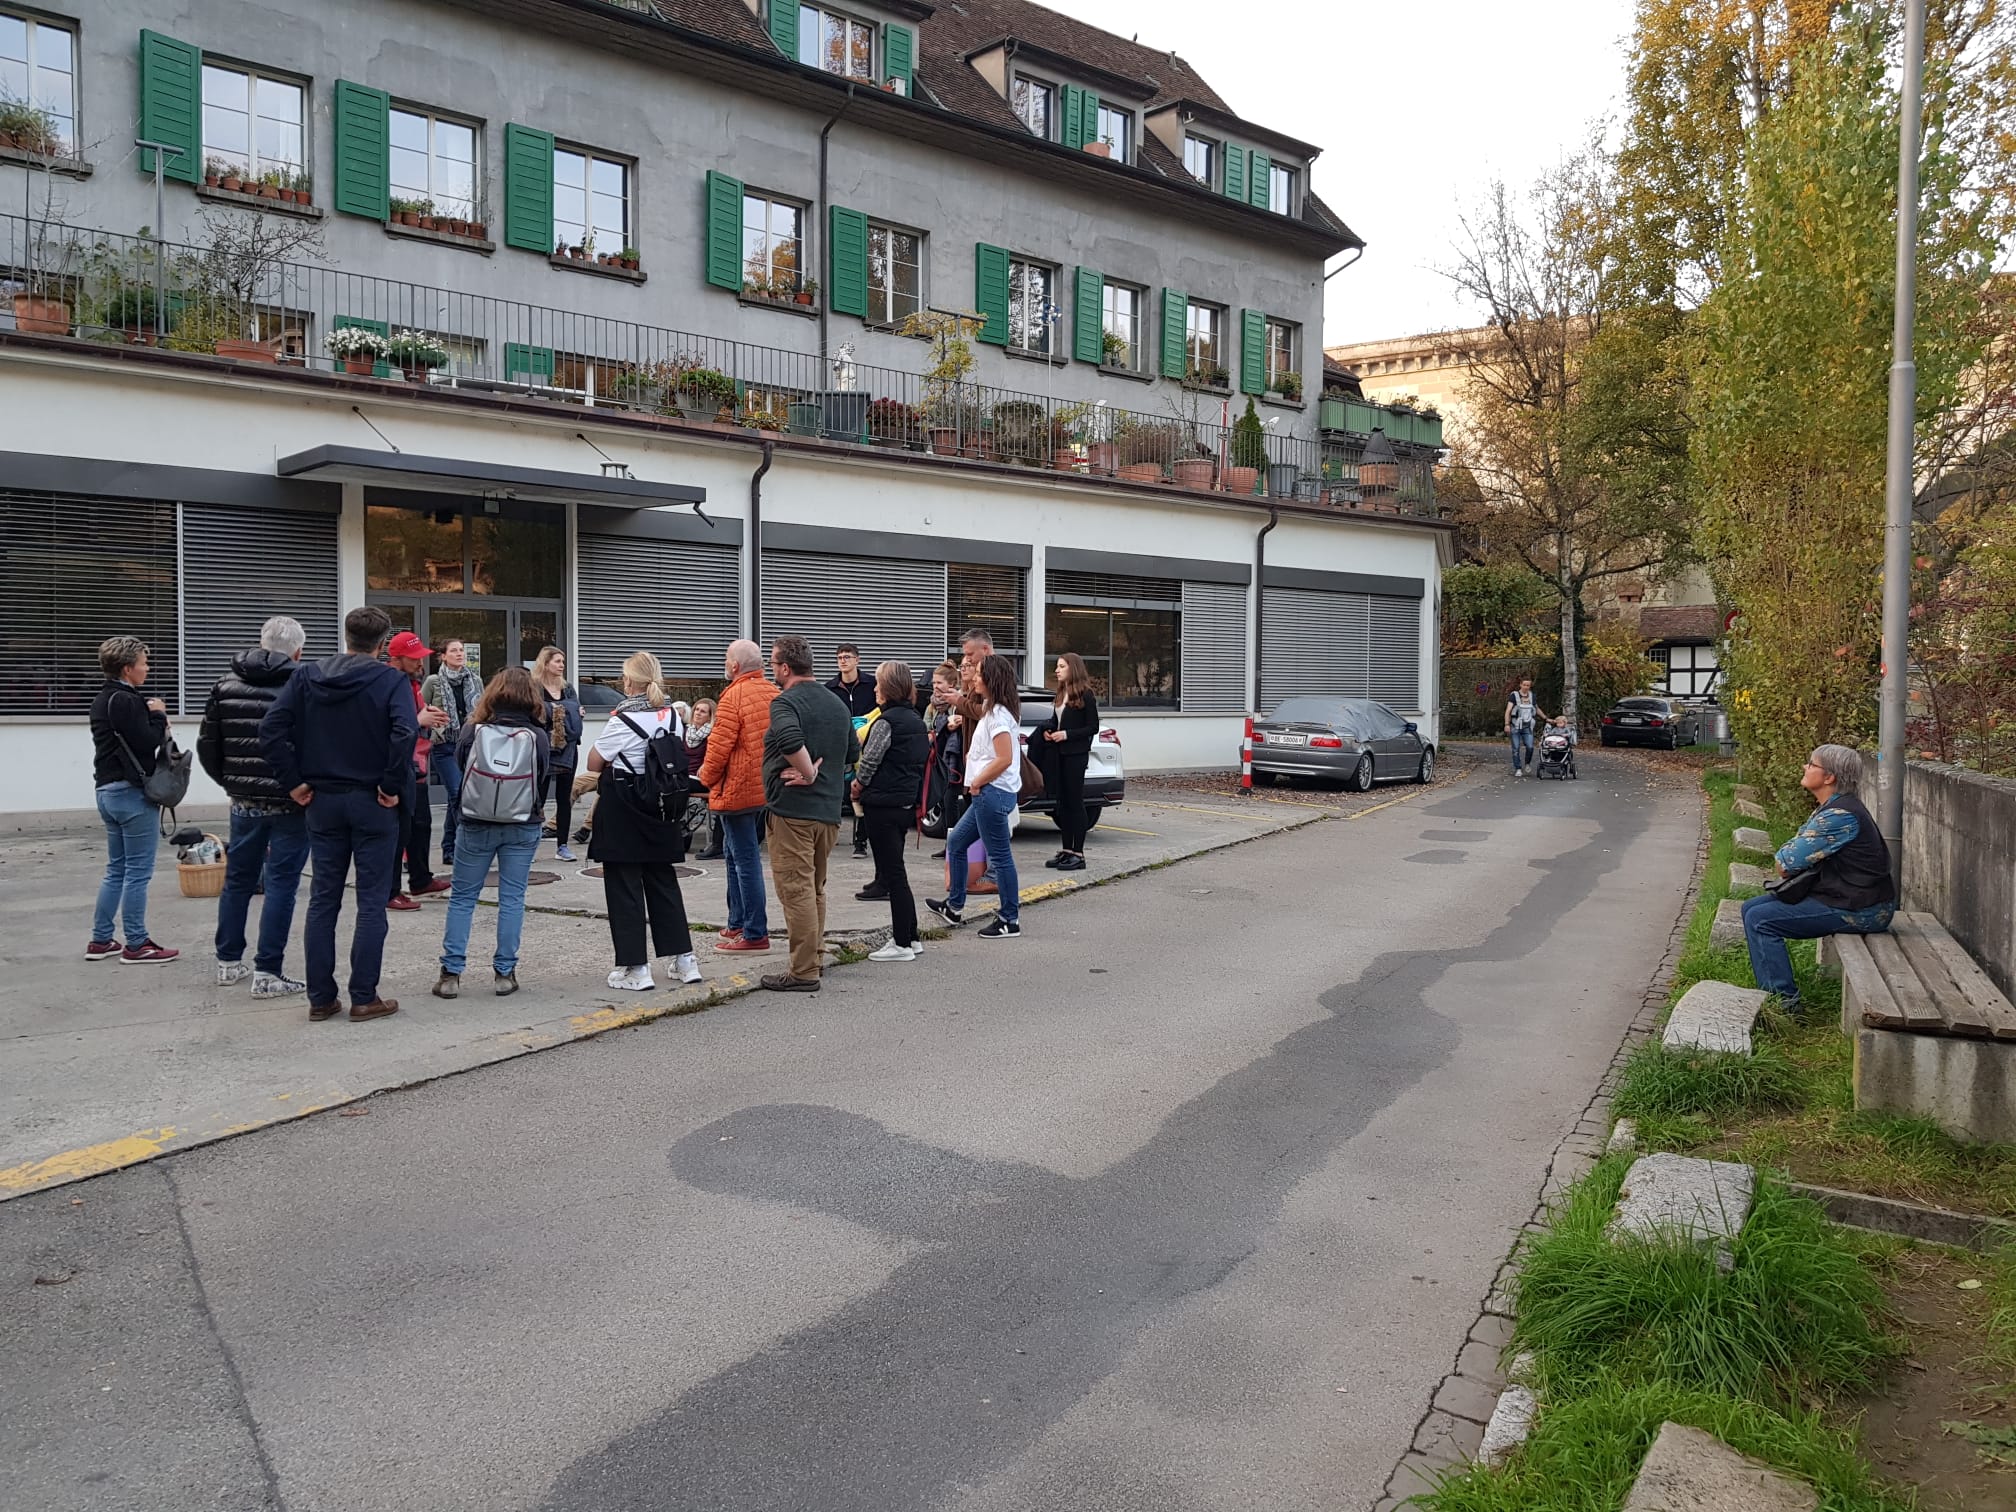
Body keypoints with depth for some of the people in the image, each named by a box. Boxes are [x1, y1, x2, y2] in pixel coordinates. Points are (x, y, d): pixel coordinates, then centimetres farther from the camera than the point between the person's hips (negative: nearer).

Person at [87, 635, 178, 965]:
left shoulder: (102, 701, 15)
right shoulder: (127, 701, -16)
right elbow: (147, 743, -19)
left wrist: (152, 719, 6)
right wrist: (158, 716, -5)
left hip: (108, 790, 10)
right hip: (132, 793, -10)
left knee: (116, 870, 16)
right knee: (138, 872, -3)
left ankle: (100, 941, 20)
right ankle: (136, 946, 2)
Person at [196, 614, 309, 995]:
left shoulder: (226, 685, 5)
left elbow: (207, 746, 9)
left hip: (244, 802, 5)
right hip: (291, 803, -5)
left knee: (238, 879, 18)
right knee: (281, 884, 0)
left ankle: (229, 962, 28)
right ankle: (268, 973, 2)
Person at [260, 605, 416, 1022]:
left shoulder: (307, 677, 5)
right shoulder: (391, 680, -8)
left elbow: (271, 729, -3)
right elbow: (405, 733, -24)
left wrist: (293, 782, 1)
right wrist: (393, 786, -14)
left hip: (323, 801, 4)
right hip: (373, 804, -4)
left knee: (323, 900, 11)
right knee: (372, 902, 3)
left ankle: (320, 997, 15)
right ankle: (364, 998, 6)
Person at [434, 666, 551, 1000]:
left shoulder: (473, 731, -9)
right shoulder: (539, 737, -8)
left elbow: (459, 761, 8)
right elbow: (542, 778, 3)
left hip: (477, 825, 0)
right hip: (523, 827, 0)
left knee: (462, 897, 11)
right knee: (512, 898, 7)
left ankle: (451, 972, 10)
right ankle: (504, 972, 9)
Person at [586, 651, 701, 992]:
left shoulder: (622, 720, -15)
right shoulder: (672, 715, 2)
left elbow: (594, 764, -7)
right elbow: (682, 756, 15)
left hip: (623, 811, -6)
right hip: (662, 811, 6)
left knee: (624, 887, 2)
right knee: (664, 881, 16)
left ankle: (635, 969, 3)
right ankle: (685, 959, 17)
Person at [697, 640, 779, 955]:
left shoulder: (734, 696, -15)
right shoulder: (774, 693, 7)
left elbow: (719, 745, -17)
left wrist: (706, 776, 0)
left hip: (737, 788, -8)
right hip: (767, 788, 8)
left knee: (746, 859, -3)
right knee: (737, 853, 20)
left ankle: (755, 933, 0)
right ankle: (737, 923, 27)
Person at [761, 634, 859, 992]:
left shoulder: (785, 702, -12)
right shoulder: (837, 704, 14)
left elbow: (791, 739, -32)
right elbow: (853, 752, 20)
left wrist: (808, 772, -19)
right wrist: (823, 770, 10)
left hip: (792, 809, -8)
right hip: (829, 810, 8)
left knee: (796, 890, -5)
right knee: (815, 889, 19)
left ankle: (804, 973, -3)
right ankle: (812, 958, 28)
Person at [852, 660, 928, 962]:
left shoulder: (886, 721, -15)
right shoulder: (916, 720, 12)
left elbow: (870, 760, -14)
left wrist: (858, 785, 4)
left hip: (884, 803, -9)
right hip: (907, 802, 9)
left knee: (892, 873, -3)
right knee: (895, 871, 17)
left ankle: (902, 944, 2)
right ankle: (911, 937, 21)